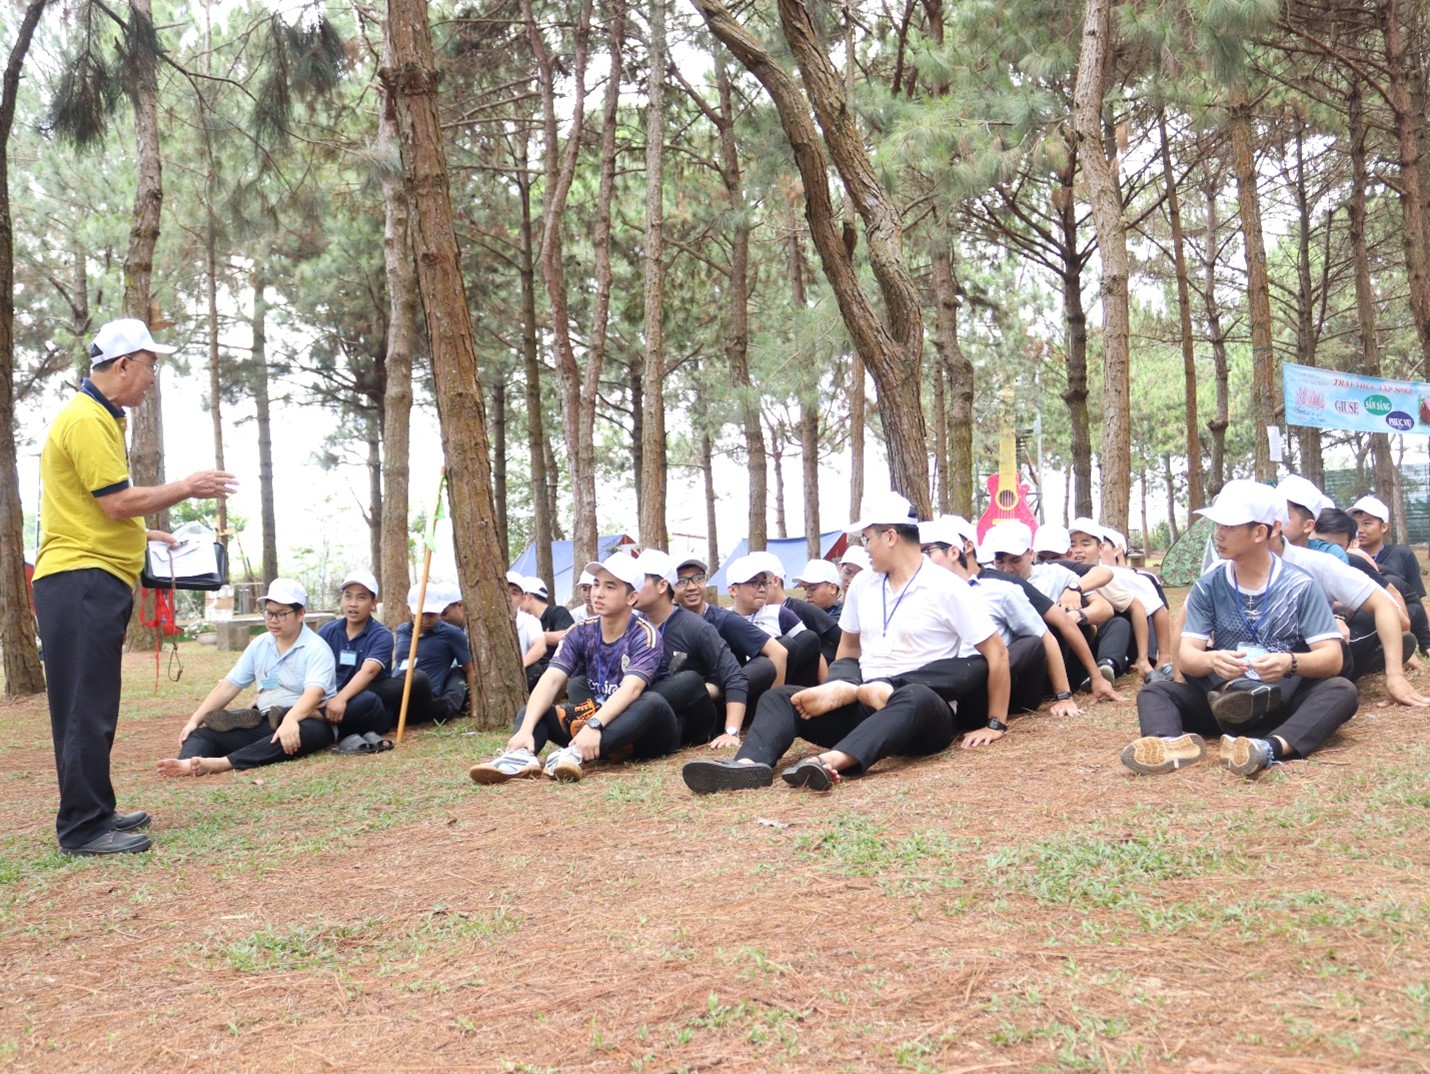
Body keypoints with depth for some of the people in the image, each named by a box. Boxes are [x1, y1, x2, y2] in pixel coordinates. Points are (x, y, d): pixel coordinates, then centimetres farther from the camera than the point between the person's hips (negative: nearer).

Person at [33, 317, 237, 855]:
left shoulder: (99, 417, 20)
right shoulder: (85, 420, -13)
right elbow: (119, 502, -18)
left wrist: (145, 535, 20)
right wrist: (187, 488, -7)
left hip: (94, 582, 11)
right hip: (82, 581, -11)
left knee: (95, 708, 15)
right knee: (86, 709, -7)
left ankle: (94, 813, 23)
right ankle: (82, 827, -1)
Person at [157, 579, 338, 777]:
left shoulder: (316, 648, -9)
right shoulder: (259, 645, 12)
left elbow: (313, 693, -25)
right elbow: (228, 686, 12)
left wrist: (290, 720, -44)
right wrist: (194, 720, 2)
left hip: (303, 721, -7)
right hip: (265, 722, 7)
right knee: (205, 732, -12)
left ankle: (223, 763, -57)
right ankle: (188, 763, -47)